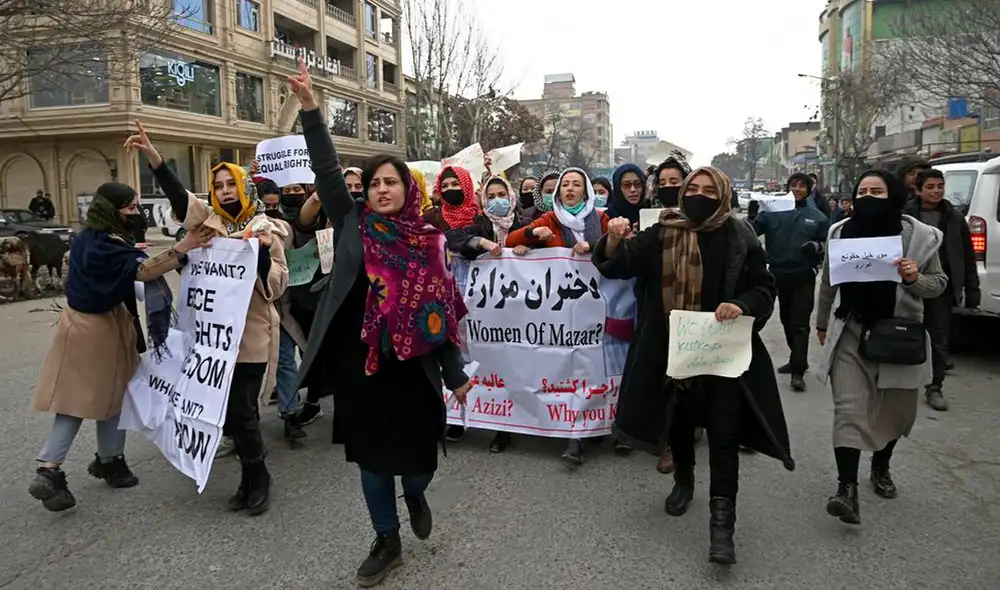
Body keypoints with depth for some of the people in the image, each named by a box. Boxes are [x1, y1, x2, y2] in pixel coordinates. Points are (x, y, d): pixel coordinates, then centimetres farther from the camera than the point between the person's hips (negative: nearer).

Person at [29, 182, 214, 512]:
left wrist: (132, 251, 19)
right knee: (110, 396, 10)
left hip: (81, 322, 8)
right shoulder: (107, 244, -23)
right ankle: (109, 461, 27)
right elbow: (142, 271, -39)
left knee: (75, 399, 9)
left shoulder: (87, 237, 7)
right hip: (103, 327, -8)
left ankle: (48, 471, 4)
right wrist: (182, 248, -49)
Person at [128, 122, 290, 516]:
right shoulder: (209, 221, 8)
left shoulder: (266, 230, -1)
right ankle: (251, 477, 27)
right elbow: (178, 195, -8)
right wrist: (152, 155, -20)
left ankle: (257, 478, 18)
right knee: (229, 410, 11)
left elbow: (277, 286, -5)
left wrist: (263, 254, -21)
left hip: (252, 335, -4)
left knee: (242, 411, -4)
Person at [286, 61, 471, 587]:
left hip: (412, 366, -1)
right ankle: (387, 541, 31)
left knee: (418, 456, 6)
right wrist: (309, 106, -15)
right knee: (371, 456, 11)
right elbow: (326, 170, -6)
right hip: (359, 363, 1)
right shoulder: (352, 225, 2)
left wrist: (456, 373, 1)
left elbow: (441, 313, 1)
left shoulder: (428, 242, 0)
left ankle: (415, 495, 43)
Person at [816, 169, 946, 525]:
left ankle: (880, 467, 39)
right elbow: (827, 282, 10)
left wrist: (916, 279, -20)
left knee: (895, 410, 15)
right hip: (850, 334, 0)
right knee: (849, 410, -8)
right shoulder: (840, 232, -1)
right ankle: (847, 488, -8)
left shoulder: (919, 236, -5)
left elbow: (939, 283, 3)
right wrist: (822, 323, 16)